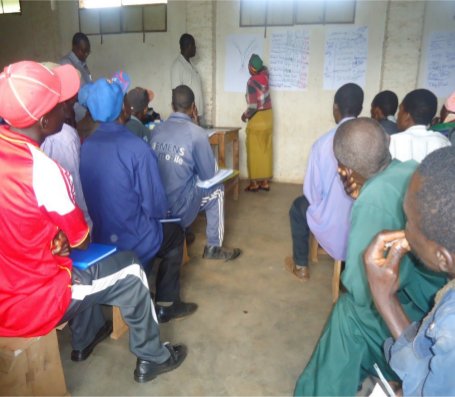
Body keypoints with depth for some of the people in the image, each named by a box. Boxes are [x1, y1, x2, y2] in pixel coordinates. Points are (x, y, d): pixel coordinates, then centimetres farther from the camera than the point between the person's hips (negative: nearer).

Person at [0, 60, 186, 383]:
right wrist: (66, 237, 7)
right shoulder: (43, 170, -28)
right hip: (27, 302, -8)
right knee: (130, 271, 7)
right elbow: (81, 240, -12)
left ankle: (85, 338, 47)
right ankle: (151, 358, 26)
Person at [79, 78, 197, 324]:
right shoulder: (137, 149, -21)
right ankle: (165, 305, 28)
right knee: (175, 233, 22)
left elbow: (102, 195, 7)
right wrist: (161, 212, 6)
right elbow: (156, 206, -15)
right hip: (130, 243, -6)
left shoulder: (85, 146, -5)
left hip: (94, 240, 6)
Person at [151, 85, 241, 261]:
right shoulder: (196, 133, -14)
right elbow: (208, 175, -5)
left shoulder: (157, 129, 3)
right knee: (217, 189, 17)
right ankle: (214, 247, 22)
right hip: (178, 205, -6)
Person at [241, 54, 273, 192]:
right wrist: (256, 59, 29)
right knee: (266, 151, 8)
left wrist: (245, 115, -4)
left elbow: (253, 107, -21)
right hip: (268, 117, 7)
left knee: (254, 152, 1)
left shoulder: (251, 82, -18)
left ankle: (254, 183, 6)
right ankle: (265, 181, 13)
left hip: (257, 120, -7)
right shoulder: (265, 75, 2)